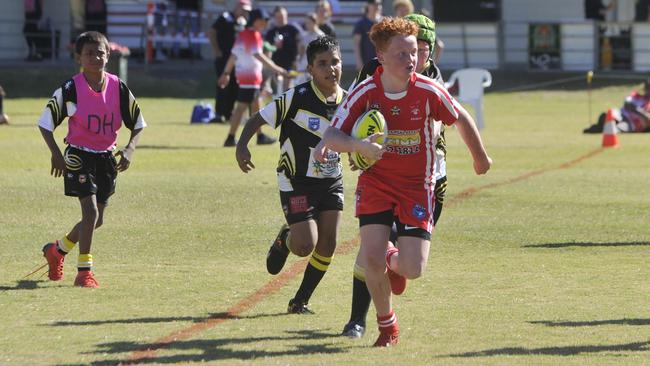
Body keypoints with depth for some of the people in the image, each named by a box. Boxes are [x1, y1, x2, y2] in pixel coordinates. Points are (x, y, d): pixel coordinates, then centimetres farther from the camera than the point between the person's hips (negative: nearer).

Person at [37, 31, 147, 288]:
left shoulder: (119, 88, -4)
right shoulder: (70, 90, -12)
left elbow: (138, 124, 6)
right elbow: (45, 123, -4)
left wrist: (130, 148, -11)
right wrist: (56, 154, -14)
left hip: (106, 158, 5)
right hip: (78, 157, -5)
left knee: (97, 220, 11)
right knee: (91, 211, -19)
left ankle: (57, 250, 37)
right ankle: (84, 271, -11)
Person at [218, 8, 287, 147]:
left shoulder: (242, 35, 14)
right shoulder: (253, 35, -14)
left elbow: (233, 55, 16)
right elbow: (257, 55, -25)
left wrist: (226, 73, 19)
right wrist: (275, 68, -28)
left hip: (242, 74, 10)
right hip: (250, 76, -10)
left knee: (255, 106, 18)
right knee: (241, 107, -9)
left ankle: (260, 136, 27)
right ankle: (231, 138, -12)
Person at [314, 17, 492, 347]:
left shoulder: (429, 92, -15)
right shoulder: (365, 93, -14)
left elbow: (461, 119, 3)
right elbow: (334, 134, -15)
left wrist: (480, 157, 18)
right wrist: (360, 146, -36)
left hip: (417, 186, 0)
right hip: (375, 181, 0)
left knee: (412, 269, -10)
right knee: (372, 259, -14)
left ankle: (395, 261, 31)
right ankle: (387, 325, 13)